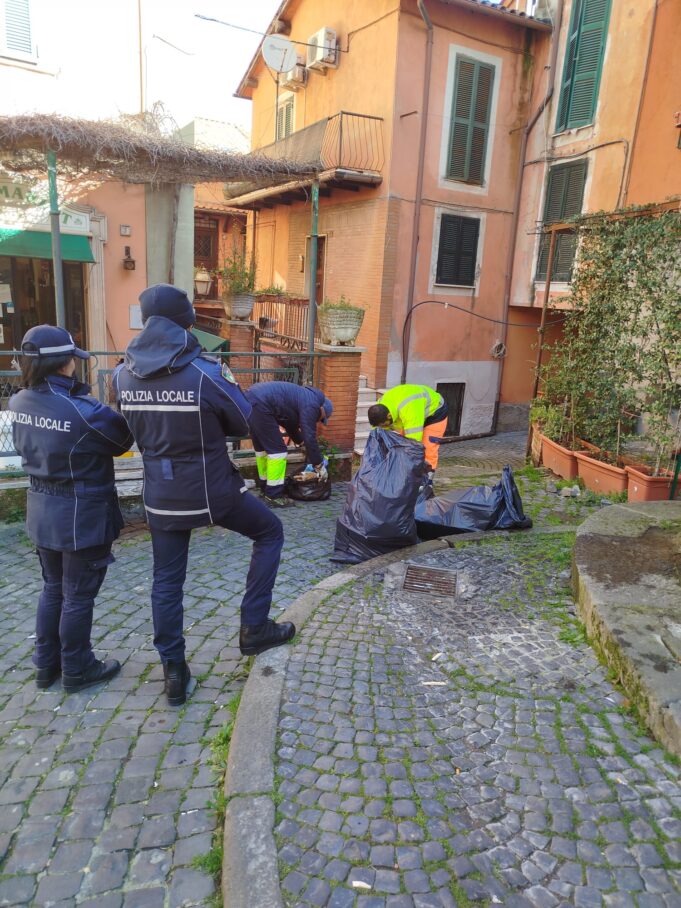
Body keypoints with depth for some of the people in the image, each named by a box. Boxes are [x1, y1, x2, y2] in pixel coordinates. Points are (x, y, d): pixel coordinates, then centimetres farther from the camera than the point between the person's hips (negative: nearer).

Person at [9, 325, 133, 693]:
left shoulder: (19, 403, -3)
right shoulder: (84, 412, -25)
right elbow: (121, 439, -9)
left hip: (42, 511, 7)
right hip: (82, 515, -7)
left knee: (53, 588, 22)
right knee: (78, 595, 9)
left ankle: (47, 665, 36)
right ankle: (77, 670, 26)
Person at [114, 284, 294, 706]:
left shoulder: (125, 375, -2)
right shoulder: (205, 372, -18)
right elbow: (244, 422, -7)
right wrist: (226, 378, 9)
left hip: (161, 493, 5)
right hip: (211, 488, -4)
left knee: (167, 580, 15)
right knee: (270, 531, 18)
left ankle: (174, 671, 24)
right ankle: (254, 628, 17)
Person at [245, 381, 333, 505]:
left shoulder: (303, 398, 26)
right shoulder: (311, 404, -3)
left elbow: (291, 424, 40)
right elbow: (310, 438, -7)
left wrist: (301, 442, 46)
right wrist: (319, 466, 1)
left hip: (251, 398, 10)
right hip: (260, 405, -10)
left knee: (262, 447, 21)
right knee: (277, 450, -3)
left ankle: (265, 486, 33)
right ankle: (273, 495, 1)